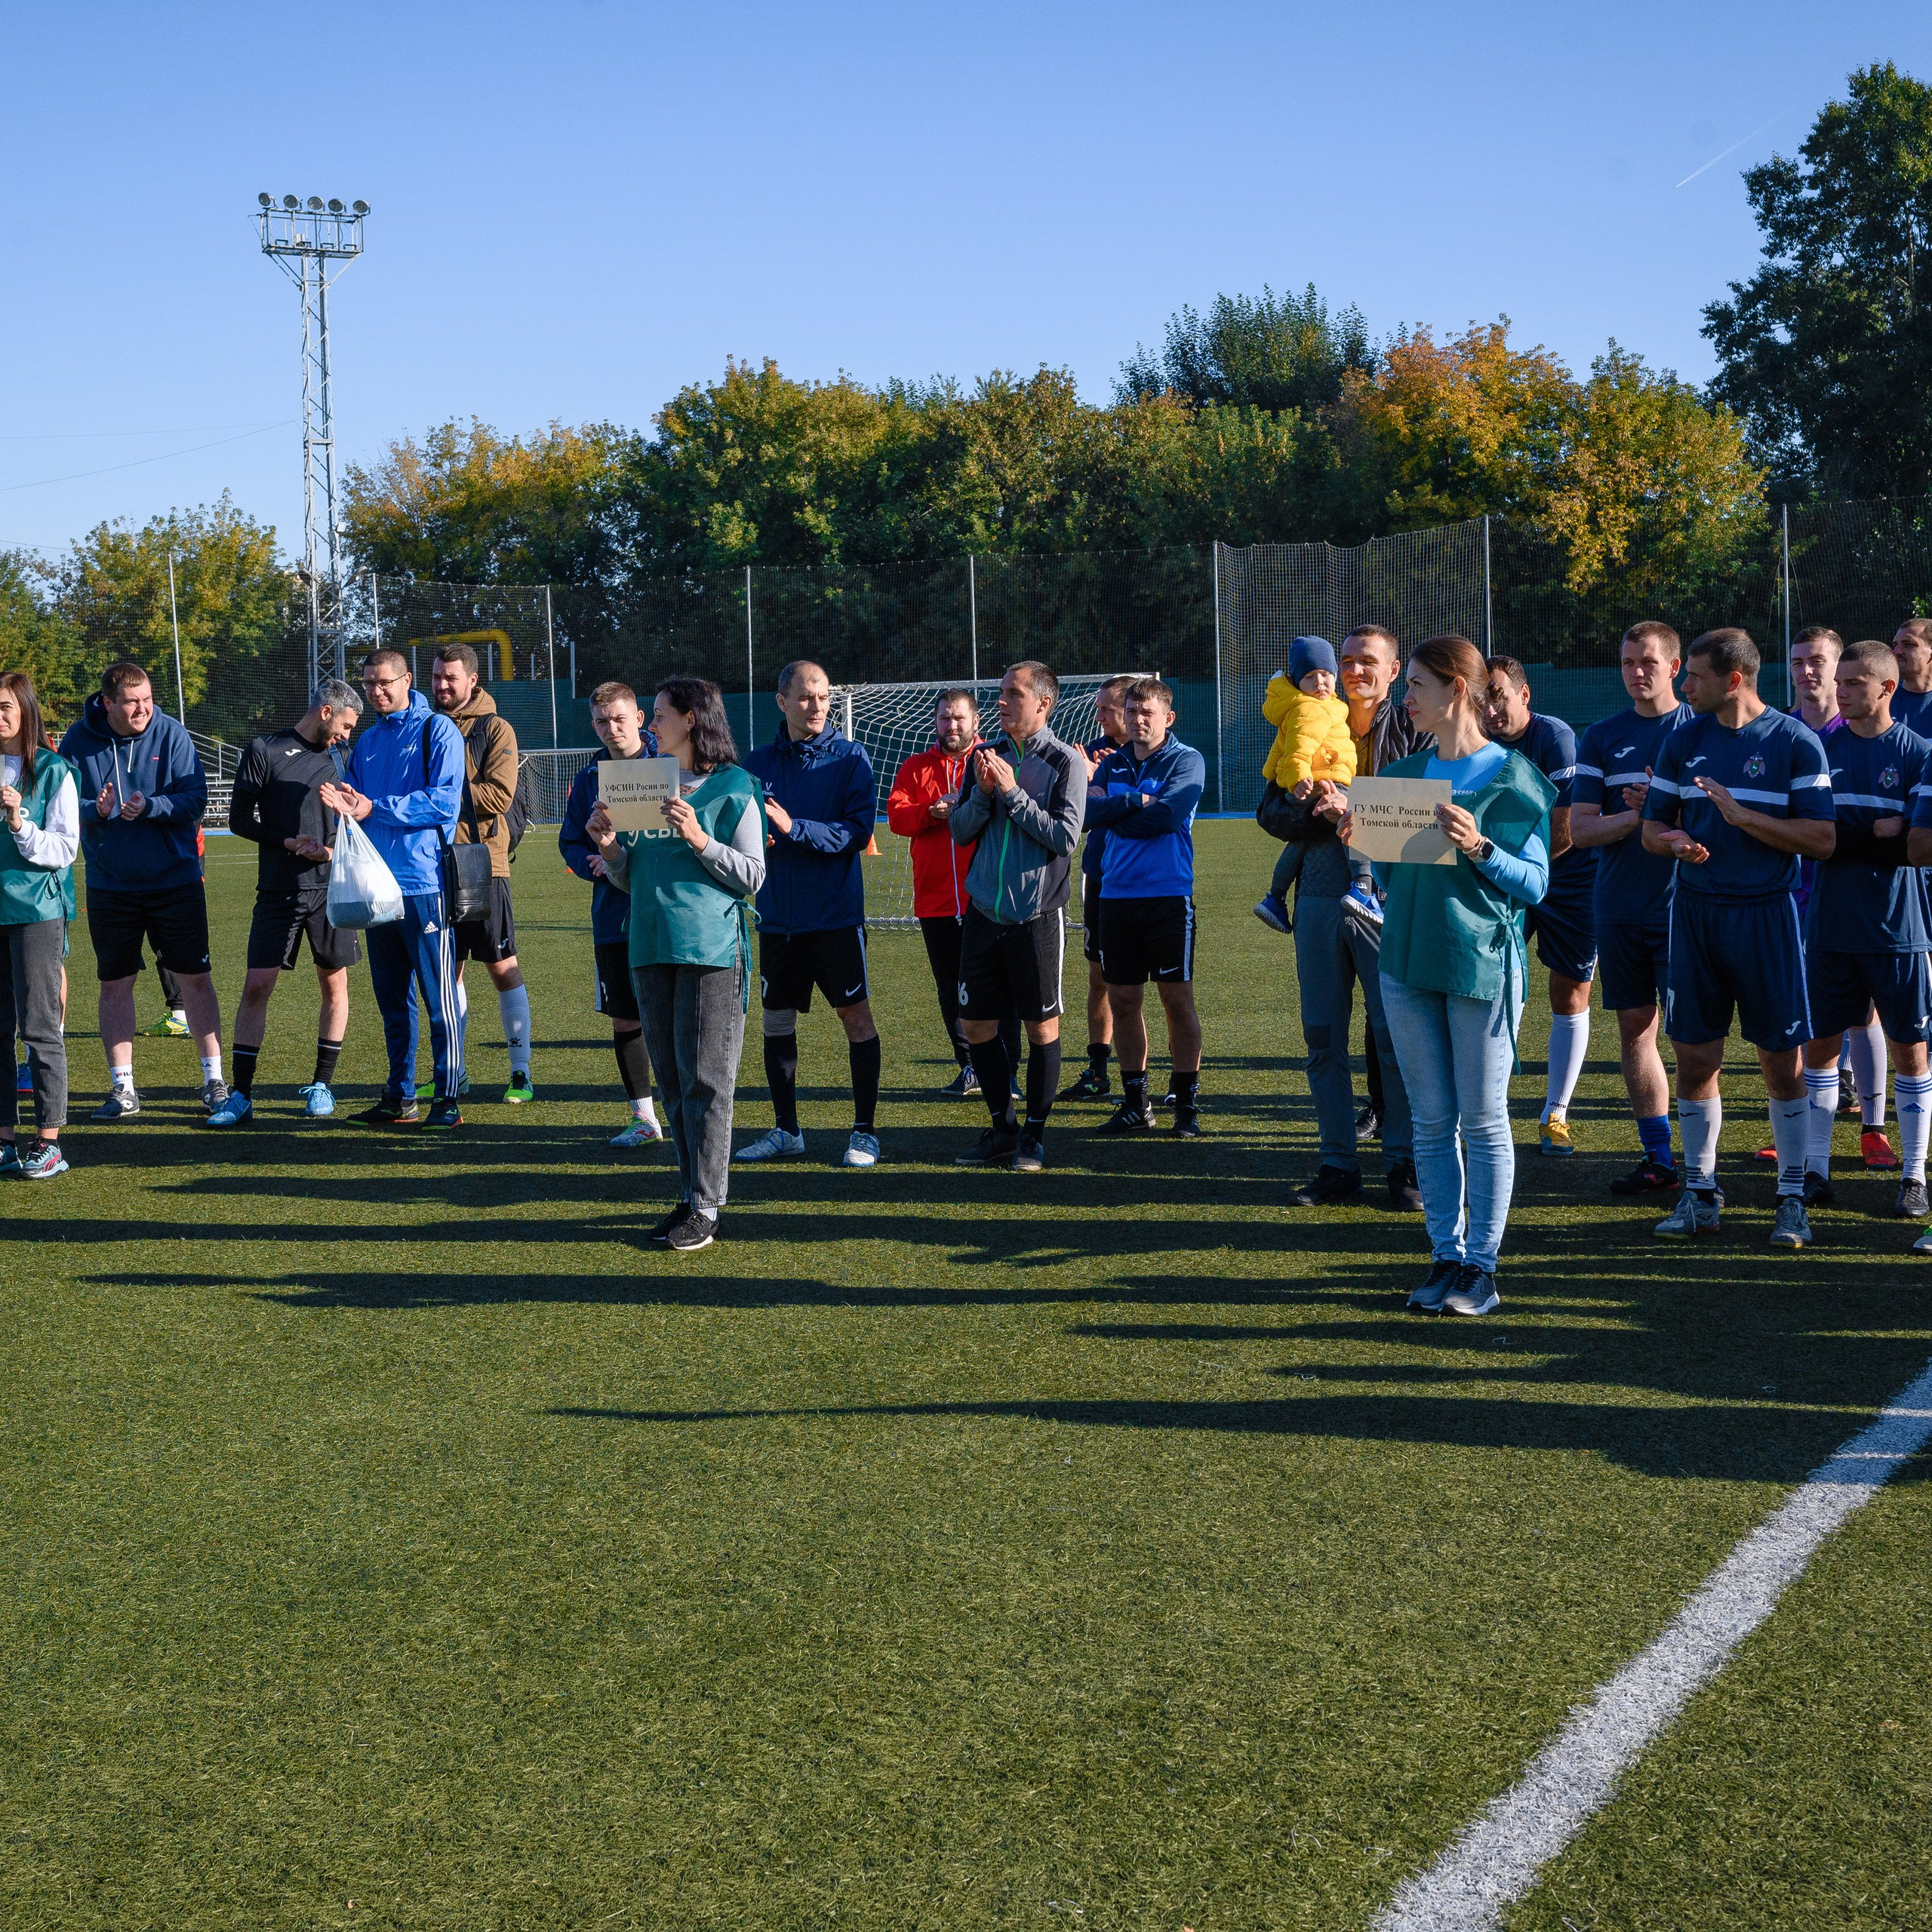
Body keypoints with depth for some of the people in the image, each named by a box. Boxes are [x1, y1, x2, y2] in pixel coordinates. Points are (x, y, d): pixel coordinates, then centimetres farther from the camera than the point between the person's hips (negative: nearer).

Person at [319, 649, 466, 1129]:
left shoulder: (436, 730, -3)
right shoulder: (367, 741, 18)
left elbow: (446, 801, -14)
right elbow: (355, 801, 18)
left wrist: (375, 809, -15)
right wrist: (343, 804, -6)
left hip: (425, 884, -7)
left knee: (439, 996, -5)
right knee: (391, 997, 11)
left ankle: (448, 1098, -1)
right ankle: (400, 1098, 18)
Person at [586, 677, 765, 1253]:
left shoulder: (733, 787, -2)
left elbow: (753, 877, -5)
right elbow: (630, 881, 19)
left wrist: (700, 839, -16)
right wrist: (609, 847, -1)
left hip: (712, 950, -6)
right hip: (652, 947, 6)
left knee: (705, 1081, -5)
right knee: (673, 1080, 9)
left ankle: (706, 1209, -2)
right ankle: (691, 1194, 17)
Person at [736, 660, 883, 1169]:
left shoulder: (850, 758, -5)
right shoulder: (758, 761, 6)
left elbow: (858, 832, -15)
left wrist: (794, 828, -24)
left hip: (836, 913, -4)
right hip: (778, 916, 4)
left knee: (856, 1015, -1)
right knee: (777, 1018, 8)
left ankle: (865, 1129, 9)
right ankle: (785, 1130, 20)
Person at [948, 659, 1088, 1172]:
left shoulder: (1064, 761, -5)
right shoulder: (988, 757, 10)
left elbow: (1065, 837, -14)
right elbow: (959, 830, 8)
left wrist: (1012, 792, -16)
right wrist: (983, 792, -9)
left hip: (1037, 915, -5)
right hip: (983, 913, 5)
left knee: (1042, 1027, 3)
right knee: (975, 1025, 7)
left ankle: (1035, 1132, 14)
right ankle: (1002, 1126, 21)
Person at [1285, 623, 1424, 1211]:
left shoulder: (1413, 730, 2)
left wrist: (1354, 810, -21)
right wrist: (1307, 805, -11)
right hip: (1320, 897, 4)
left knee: (1397, 1037, -2)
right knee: (1322, 1038, 7)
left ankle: (1403, 1165, 8)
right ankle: (1339, 1164, 16)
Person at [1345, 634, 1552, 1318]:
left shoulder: (1514, 778, -4)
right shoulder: (1401, 775, 12)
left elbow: (1536, 883, -5)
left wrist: (1480, 849, -20)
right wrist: (1362, 841, -1)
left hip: (1483, 962, -5)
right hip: (1409, 961, 5)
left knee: (1484, 1121, 1)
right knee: (1432, 1121, 8)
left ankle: (1482, 1264, 8)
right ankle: (1446, 1256, 16)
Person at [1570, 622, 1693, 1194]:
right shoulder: (1601, 738, 8)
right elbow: (1579, 830, 2)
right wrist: (1641, 814, -13)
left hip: (1683, 904, -4)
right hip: (1618, 906, 4)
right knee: (1634, 1028, 6)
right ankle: (1657, 1158, 14)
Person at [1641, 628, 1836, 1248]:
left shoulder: (1795, 742, -6)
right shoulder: (1683, 740, 7)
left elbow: (1822, 840, -12)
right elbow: (1652, 828, 12)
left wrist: (1740, 815, -20)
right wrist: (1674, 840, -12)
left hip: (1767, 913, -4)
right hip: (1694, 912, 4)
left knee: (1781, 1061, 1)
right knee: (1695, 1056, 6)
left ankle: (1792, 1200, 12)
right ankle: (1699, 1193, 18)